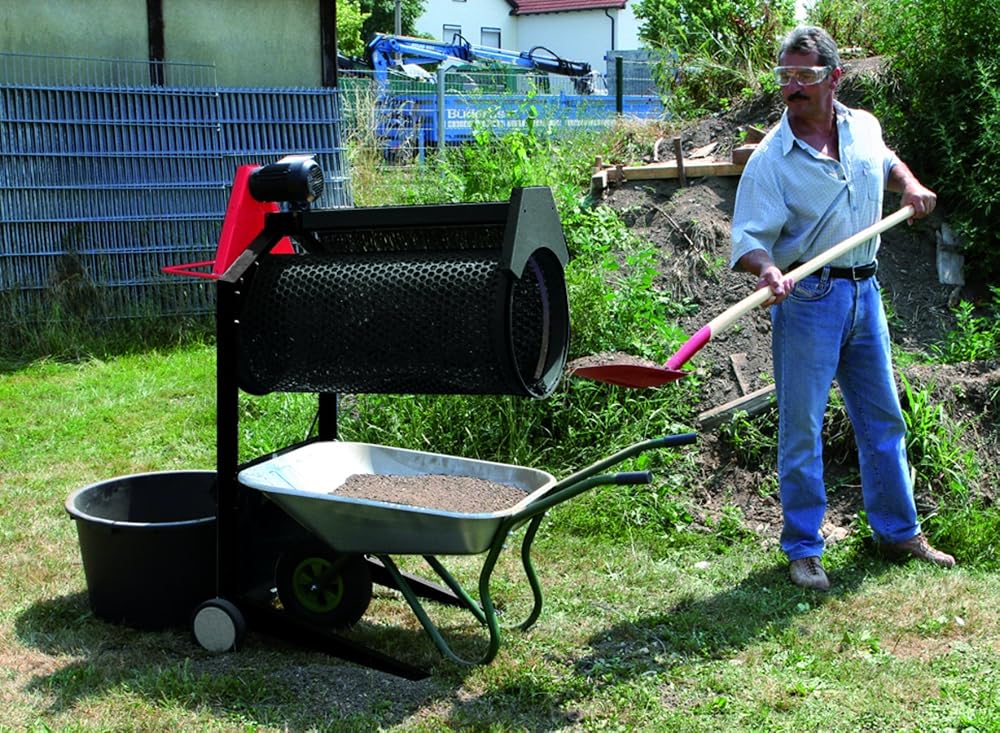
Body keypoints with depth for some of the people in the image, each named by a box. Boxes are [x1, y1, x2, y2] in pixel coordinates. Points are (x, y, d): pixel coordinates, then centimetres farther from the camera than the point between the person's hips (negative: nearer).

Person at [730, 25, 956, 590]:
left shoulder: (865, 127, 5)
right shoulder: (771, 159, -12)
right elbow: (749, 237, -17)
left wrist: (909, 185, 10)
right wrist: (767, 268, -36)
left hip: (864, 293, 6)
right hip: (807, 298, -5)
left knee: (883, 419, 14)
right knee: (802, 428, -1)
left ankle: (899, 531, 29)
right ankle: (803, 549, 11)